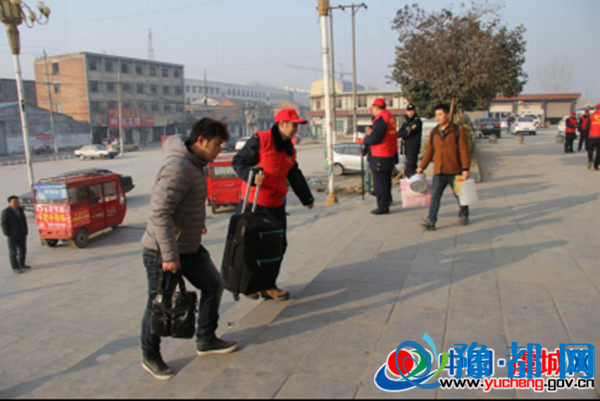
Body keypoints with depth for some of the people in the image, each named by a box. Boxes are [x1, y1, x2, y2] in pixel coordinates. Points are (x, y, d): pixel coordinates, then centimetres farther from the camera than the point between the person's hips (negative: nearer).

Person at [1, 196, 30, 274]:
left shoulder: (21, 209, 7)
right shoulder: (6, 212, -10)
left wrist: (26, 231, 8)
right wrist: (8, 234, -12)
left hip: (22, 234, 6)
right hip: (12, 235, -6)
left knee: (23, 250, 11)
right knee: (13, 252, -1)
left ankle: (22, 264, 25)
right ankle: (15, 268, 3)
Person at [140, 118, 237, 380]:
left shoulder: (194, 164, 7)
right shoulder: (177, 168, -24)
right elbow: (159, 213, -31)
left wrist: (198, 222, 29)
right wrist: (169, 255, -30)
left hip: (190, 246, 10)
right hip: (164, 252, -10)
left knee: (213, 285, 14)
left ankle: (206, 341, 31)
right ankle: (150, 358, 28)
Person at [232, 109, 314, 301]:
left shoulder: (289, 149, 14)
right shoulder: (260, 140, -9)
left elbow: (295, 177, 24)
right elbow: (238, 162, -10)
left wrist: (307, 198, 29)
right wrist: (252, 175, -28)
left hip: (276, 206, 7)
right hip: (253, 204, -7)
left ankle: (268, 286, 22)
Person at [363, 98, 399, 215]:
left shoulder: (380, 119, -19)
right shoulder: (391, 117, 12)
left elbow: (375, 138, -23)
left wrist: (366, 138, -4)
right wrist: (372, 133, 18)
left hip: (380, 157, -10)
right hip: (391, 155, 10)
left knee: (380, 182, -3)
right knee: (386, 180, 24)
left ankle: (383, 207, 1)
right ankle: (387, 200, 39)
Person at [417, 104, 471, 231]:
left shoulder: (458, 131, -2)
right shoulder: (433, 133, 10)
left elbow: (464, 151, -7)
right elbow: (429, 151, 15)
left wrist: (465, 169, -13)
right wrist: (422, 167, 12)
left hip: (455, 171, -3)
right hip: (438, 172, 3)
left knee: (460, 195, 12)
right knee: (435, 196, -5)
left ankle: (463, 216, 33)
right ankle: (431, 221, -7)